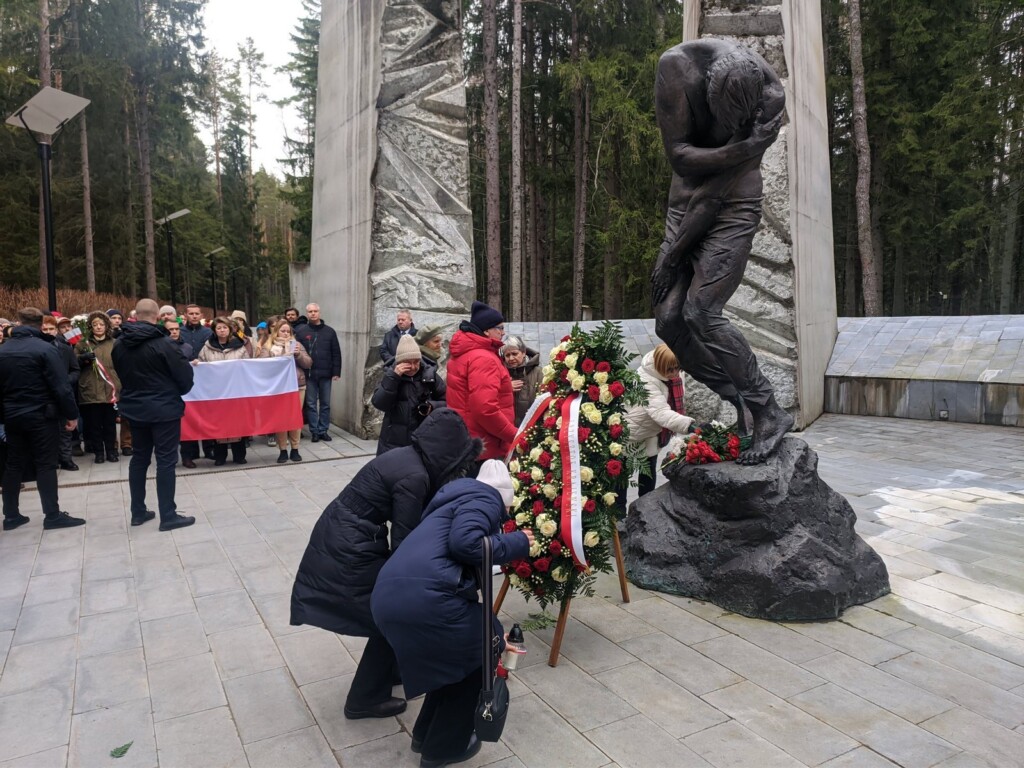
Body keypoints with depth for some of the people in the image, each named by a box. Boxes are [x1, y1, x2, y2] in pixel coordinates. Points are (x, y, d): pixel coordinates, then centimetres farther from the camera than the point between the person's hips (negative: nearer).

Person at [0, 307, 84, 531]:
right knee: (45, 465, -2)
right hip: (40, 415, -6)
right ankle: (52, 515, 1)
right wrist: (71, 413, -9)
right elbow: (61, 386, -16)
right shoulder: (45, 349, -13)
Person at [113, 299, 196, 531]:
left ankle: (138, 512, 22)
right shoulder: (163, 345, -17)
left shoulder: (120, 345, 2)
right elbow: (186, 376, -12)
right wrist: (176, 393, 8)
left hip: (134, 408, 6)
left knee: (139, 457, 16)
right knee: (165, 461, -2)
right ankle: (168, 516, 0)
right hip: (164, 408, -6)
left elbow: (121, 374, 14)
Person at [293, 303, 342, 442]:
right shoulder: (300, 330, 1)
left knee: (325, 404, 8)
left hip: (325, 374, 1)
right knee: (311, 404, 4)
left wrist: (336, 372, -1)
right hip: (309, 374, -1)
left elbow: (336, 353, 5)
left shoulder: (329, 331, 5)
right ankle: (314, 431, 12)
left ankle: (323, 430, 17)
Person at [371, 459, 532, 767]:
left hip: (388, 598, 9)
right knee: (482, 652, 17)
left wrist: (491, 635, 46)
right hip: (423, 596, -9)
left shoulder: (460, 499, 33)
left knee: (458, 652, 30)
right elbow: (465, 542, -16)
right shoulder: (484, 499, 5)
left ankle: (427, 734, 40)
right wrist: (516, 543, 1)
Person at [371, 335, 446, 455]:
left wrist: (432, 406, -16)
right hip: (394, 443, 0)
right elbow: (379, 403, -11)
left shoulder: (430, 375, -1)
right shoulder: (391, 375, 1)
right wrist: (393, 377, -17)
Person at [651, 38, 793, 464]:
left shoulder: (771, 96, -21)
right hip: (687, 197, 4)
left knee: (701, 311, -20)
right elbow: (678, 154, -14)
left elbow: (718, 190, -21)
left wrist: (673, 253, -18)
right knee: (669, 320, -5)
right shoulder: (677, 66, -15)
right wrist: (738, 150, -28)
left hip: (732, 205, -4)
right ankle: (737, 404, 7)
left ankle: (771, 413, -9)